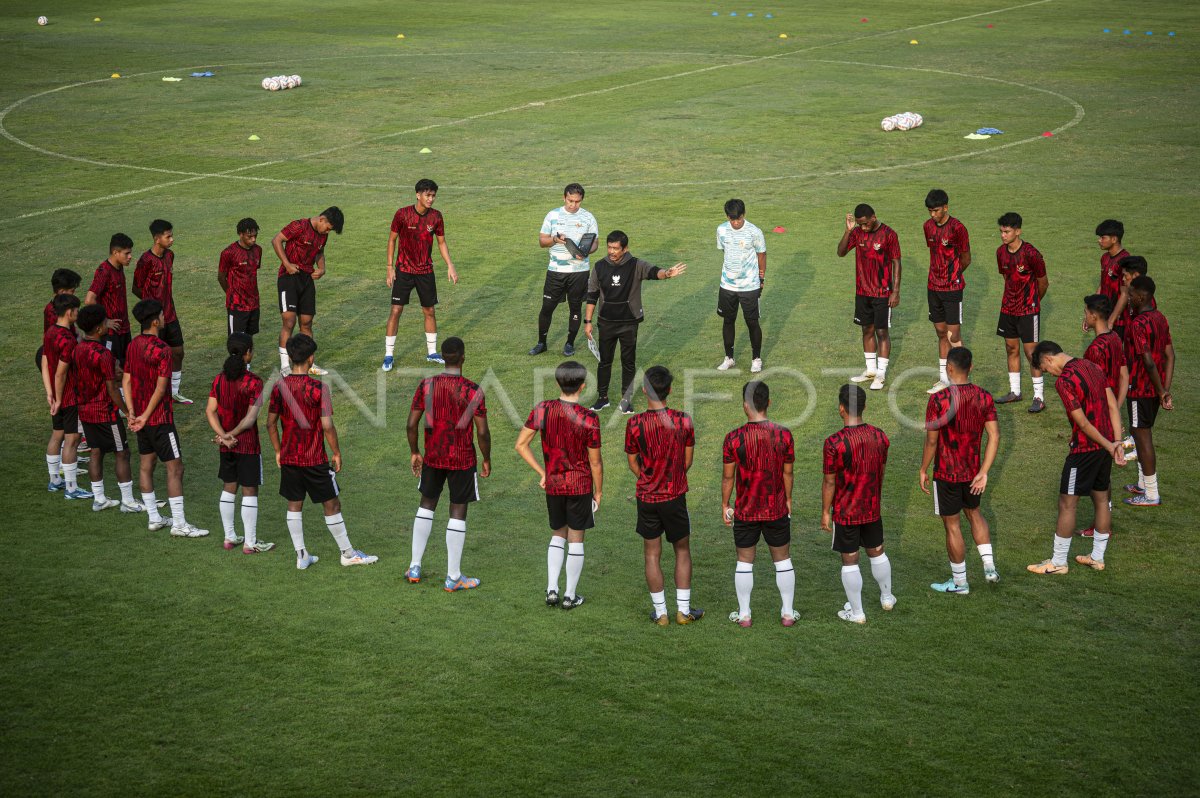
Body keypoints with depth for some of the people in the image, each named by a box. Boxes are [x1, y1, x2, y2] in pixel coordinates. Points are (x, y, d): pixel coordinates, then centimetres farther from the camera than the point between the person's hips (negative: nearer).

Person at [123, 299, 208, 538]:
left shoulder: (133, 345, 4)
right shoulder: (162, 349, -20)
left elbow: (126, 380, 6)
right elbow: (160, 388, -21)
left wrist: (133, 413, 5)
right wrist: (145, 416, -13)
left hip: (141, 415, 9)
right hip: (159, 418, -9)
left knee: (146, 464, 15)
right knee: (175, 467, -4)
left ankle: (154, 518, 22)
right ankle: (179, 524, -3)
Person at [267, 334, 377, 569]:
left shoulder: (279, 387, -3)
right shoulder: (319, 388, -16)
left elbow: (271, 423, 4)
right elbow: (327, 426, -17)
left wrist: (278, 451, 16)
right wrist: (336, 453, -4)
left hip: (288, 459, 4)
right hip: (315, 460, -4)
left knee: (294, 505, 13)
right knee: (332, 505, 8)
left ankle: (301, 556, 15)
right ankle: (348, 553, 17)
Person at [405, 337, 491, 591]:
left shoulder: (426, 385, -6)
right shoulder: (472, 391, -14)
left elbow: (412, 424, -2)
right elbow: (482, 431, -13)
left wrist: (415, 453, 12)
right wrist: (486, 460, 2)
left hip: (432, 457, 3)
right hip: (462, 460, -3)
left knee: (426, 505, 20)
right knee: (458, 513, 5)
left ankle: (415, 568, 24)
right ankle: (453, 577, 10)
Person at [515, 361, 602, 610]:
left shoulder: (542, 410, -8)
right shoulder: (588, 419, -17)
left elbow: (520, 444, -5)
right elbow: (595, 462, -11)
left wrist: (541, 472, 5)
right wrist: (598, 492, 3)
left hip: (553, 484, 3)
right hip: (580, 485, -3)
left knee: (557, 535, 20)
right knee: (576, 538, 9)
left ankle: (551, 589, 14)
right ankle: (570, 595, 16)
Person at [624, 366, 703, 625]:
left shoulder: (634, 424, -13)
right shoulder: (684, 421, -12)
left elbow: (633, 463, -1)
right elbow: (688, 462, -1)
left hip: (646, 497, 0)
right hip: (675, 497, 0)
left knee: (652, 555, 11)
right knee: (682, 551, 16)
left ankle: (660, 613, 16)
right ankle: (683, 611, 18)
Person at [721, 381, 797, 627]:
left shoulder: (733, 438, -14)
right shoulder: (783, 434, -11)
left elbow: (728, 476, -7)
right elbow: (787, 473, -2)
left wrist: (725, 505, 7)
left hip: (745, 512, -1)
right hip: (777, 510, 1)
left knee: (744, 561, 12)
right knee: (782, 560, 15)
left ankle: (744, 614, 20)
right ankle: (787, 612, 22)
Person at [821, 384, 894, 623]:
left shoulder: (833, 443, -21)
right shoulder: (880, 436, -6)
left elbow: (829, 482, -15)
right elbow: (882, 472, 7)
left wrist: (825, 512, -3)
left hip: (845, 513, -5)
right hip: (873, 509, 5)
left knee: (849, 560, 7)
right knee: (877, 552, 23)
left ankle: (856, 612, 16)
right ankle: (887, 597, 40)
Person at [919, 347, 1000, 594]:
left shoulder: (938, 399, -19)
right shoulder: (984, 397, -4)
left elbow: (931, 441, -16)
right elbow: (994, 436, -7)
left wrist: (923, 470, -3)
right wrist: (983, 472, -4)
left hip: (947, 473, -5)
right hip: (972, 471, 5)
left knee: (952, 525, 8)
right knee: (974, 512, 27)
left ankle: (959, 582, 18)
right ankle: (989, 566, 24)